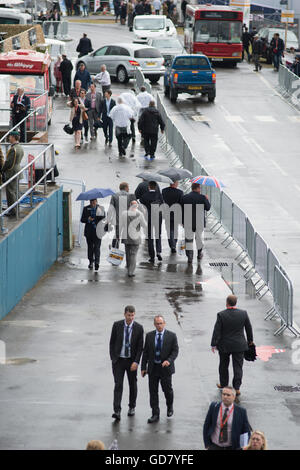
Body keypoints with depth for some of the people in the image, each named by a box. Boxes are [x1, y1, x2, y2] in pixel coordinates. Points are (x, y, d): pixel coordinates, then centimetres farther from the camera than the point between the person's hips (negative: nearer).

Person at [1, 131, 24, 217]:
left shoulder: (13, 149, -22)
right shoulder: (20, 148, 7)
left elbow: (8, 162, -21)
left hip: (11, 172, -9)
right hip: (18, 169, 9)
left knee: (10, 192, -3)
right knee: (15, 191, 17)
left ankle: (12, 211, -1)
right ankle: (16, 209, 23)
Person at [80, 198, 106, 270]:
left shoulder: (101, 208, 1)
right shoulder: (86, 209, 5)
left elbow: (103, 219, 0)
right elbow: (82, 219, 4)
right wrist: (88, 219, -15)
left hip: (97, 231, -3)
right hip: (89, 231, 3)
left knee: (97, 247, -12)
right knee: (90, 247, 13)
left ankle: (97, 262, -16)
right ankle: (91, 261, 28)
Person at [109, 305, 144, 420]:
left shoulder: (139, 328, -7)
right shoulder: (117, 325, -5)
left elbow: (140, 346, -6)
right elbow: (112, 342, 3)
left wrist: (136, 362, -14)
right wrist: (112, 358, 1)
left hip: (131, 361, 1)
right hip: (118, 360, -1)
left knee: (132, 384, 14)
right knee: (118, 385, -10)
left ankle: (132, 407, 33)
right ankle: (117, 411, -17)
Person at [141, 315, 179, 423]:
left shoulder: (171, 336, -2)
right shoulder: (149, 336, 4)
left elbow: (175, 351, -3)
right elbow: (145, 352, 7)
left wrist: (169, 360, -20)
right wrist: (143, 367, 3)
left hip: (165, 367, -2)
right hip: (153, 368, 2)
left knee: (167, 390, 6)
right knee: (153, 391, 1)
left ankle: (170, 407, 35)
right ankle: (155, 414, 7)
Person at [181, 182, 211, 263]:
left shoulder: (185, 197, -2)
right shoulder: (202, 197, -9)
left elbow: (182, 210, -1)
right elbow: (207, 208, 0)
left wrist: (183, 221, 8)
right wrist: (207, 200, 18)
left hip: (188, 223, 1)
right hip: (199, 222, -1)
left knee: (189, 240, 3)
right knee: (199, 238, 18)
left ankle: (189, 257, -3)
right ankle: (199, 254, 33)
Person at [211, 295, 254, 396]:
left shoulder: (221, 315, -15)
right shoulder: (243, 313, -8)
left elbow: (217, 331, -12)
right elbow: (249, 328, 3)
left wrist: (214, 344, -4)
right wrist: (250, 340, 17)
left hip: (224, 346, -1)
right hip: (239, 345, 1)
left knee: (223, 365, 19)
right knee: (238, 366, 6)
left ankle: (223, 384, 33)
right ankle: (237, 388, 3)